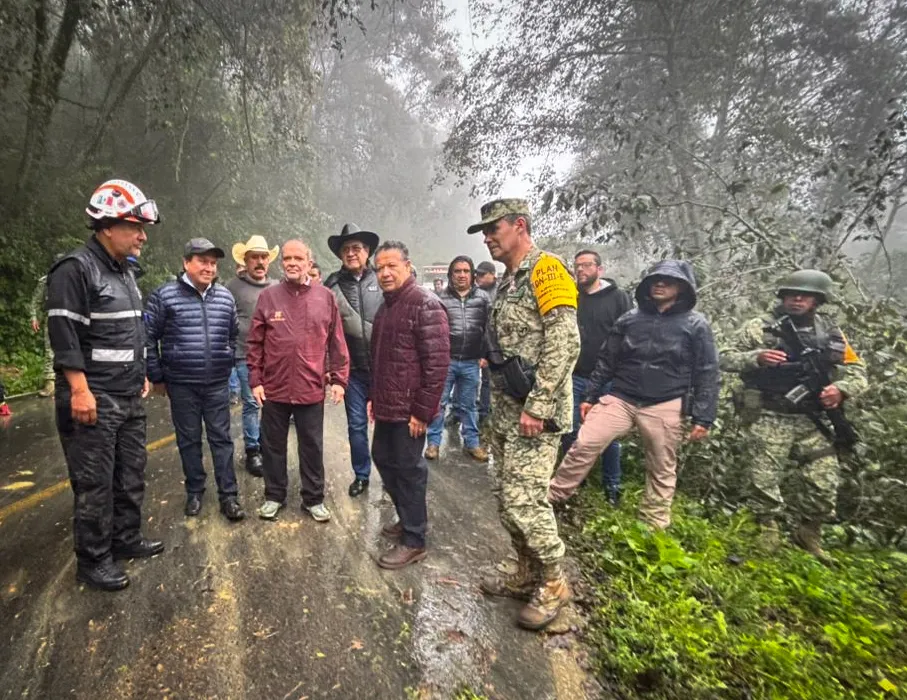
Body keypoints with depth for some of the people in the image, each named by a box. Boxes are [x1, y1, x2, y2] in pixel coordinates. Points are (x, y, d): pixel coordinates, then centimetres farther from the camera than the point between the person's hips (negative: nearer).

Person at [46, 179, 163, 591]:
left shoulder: (125, 272, 14)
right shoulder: (76, 269, -14)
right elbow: (64, 334, -19)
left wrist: (141, 375, 20)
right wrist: (80, 391, -20)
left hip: (129, 399, 9)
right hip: (93, 401, -8)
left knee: (131, 475, 16)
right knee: (95, 484, 2)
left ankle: (126, 539, 32)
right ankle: (92, 561, 17)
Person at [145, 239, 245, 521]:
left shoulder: (225, 297, 4)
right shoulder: (164, 295, -7)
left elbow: (234, 335, 16)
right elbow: (148, 337, -2)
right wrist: (157, 376, 0)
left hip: (218, 384, 2)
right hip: (181, 384, -2)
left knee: (221, 438, 6)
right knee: (189, 440, 10)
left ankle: (228, 495, 14)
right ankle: (194, 492, 26)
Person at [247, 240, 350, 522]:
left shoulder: (325, 297, 0)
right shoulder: (268, 296, 0)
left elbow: (337, 343, 1)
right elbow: (255, 343, 2)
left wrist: (339, 379, -2)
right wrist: (255, 380, -2)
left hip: (312, 388, 0)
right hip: (274, 388, 1)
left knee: (312, 446, 12)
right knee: (273, 445, 15)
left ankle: (313, 498, 28)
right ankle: (274, 495, 34)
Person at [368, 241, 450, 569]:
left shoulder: (425, 304, -15)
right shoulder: (386, 306, 14)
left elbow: (437, 362, -21)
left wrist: (423, 410, -21)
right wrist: (374, 397, 18)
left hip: (409, 410, -9)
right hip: (386, 407, 9)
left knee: (408, 470, 2)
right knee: (384, 460, 18)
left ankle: (414, 541, 19)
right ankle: (407, 519, 38)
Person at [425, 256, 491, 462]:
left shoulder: (482, 298, 3)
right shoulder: (441, 297, -1)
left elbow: (489, 329, 7)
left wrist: (484, 355, 3)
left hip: (471, 362, 2)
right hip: (445, 360, -1)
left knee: (468, 405, 14)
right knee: (438, 403, 7)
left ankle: (472, 443, 25)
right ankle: (434, 442, 19)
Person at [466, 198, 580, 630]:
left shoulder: (546, 269, -11)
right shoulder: (508, 281, 17)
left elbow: (565, 343, -21)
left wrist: (538, 407, -23)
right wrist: (497, 410, 17)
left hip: (534, 415, -9)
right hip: (505, 413, 9)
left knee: (524, 500, -5)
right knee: (507, 497, 15)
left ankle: (553, 583, 17)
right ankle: (527, 576, 32)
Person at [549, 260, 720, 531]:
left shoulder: (695, 325, 0)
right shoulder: (629, 319, 7)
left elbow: (706, 374, -1)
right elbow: (606, 361, 10)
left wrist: (703, 418, -7)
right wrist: (590, 396, 9)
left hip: (665, 407, -1)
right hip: (620, 398, 2)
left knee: (661, 469, 10)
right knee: (584, 445, -8)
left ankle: (655, 525, 28)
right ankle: (551, 496, 6)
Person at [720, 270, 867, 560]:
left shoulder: (831, 333, 8)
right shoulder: (760, 327, -4)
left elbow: (857, 372, 11)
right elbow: (726, 359, -5)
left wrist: (841, 389, -11)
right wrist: (756, 357, -23)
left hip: (811, 420, 4)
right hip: (769, 418, -4)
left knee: (823, 483, 7)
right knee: (765, 481, -2)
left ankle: (808, 532, 31)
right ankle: (767, 533, 20)